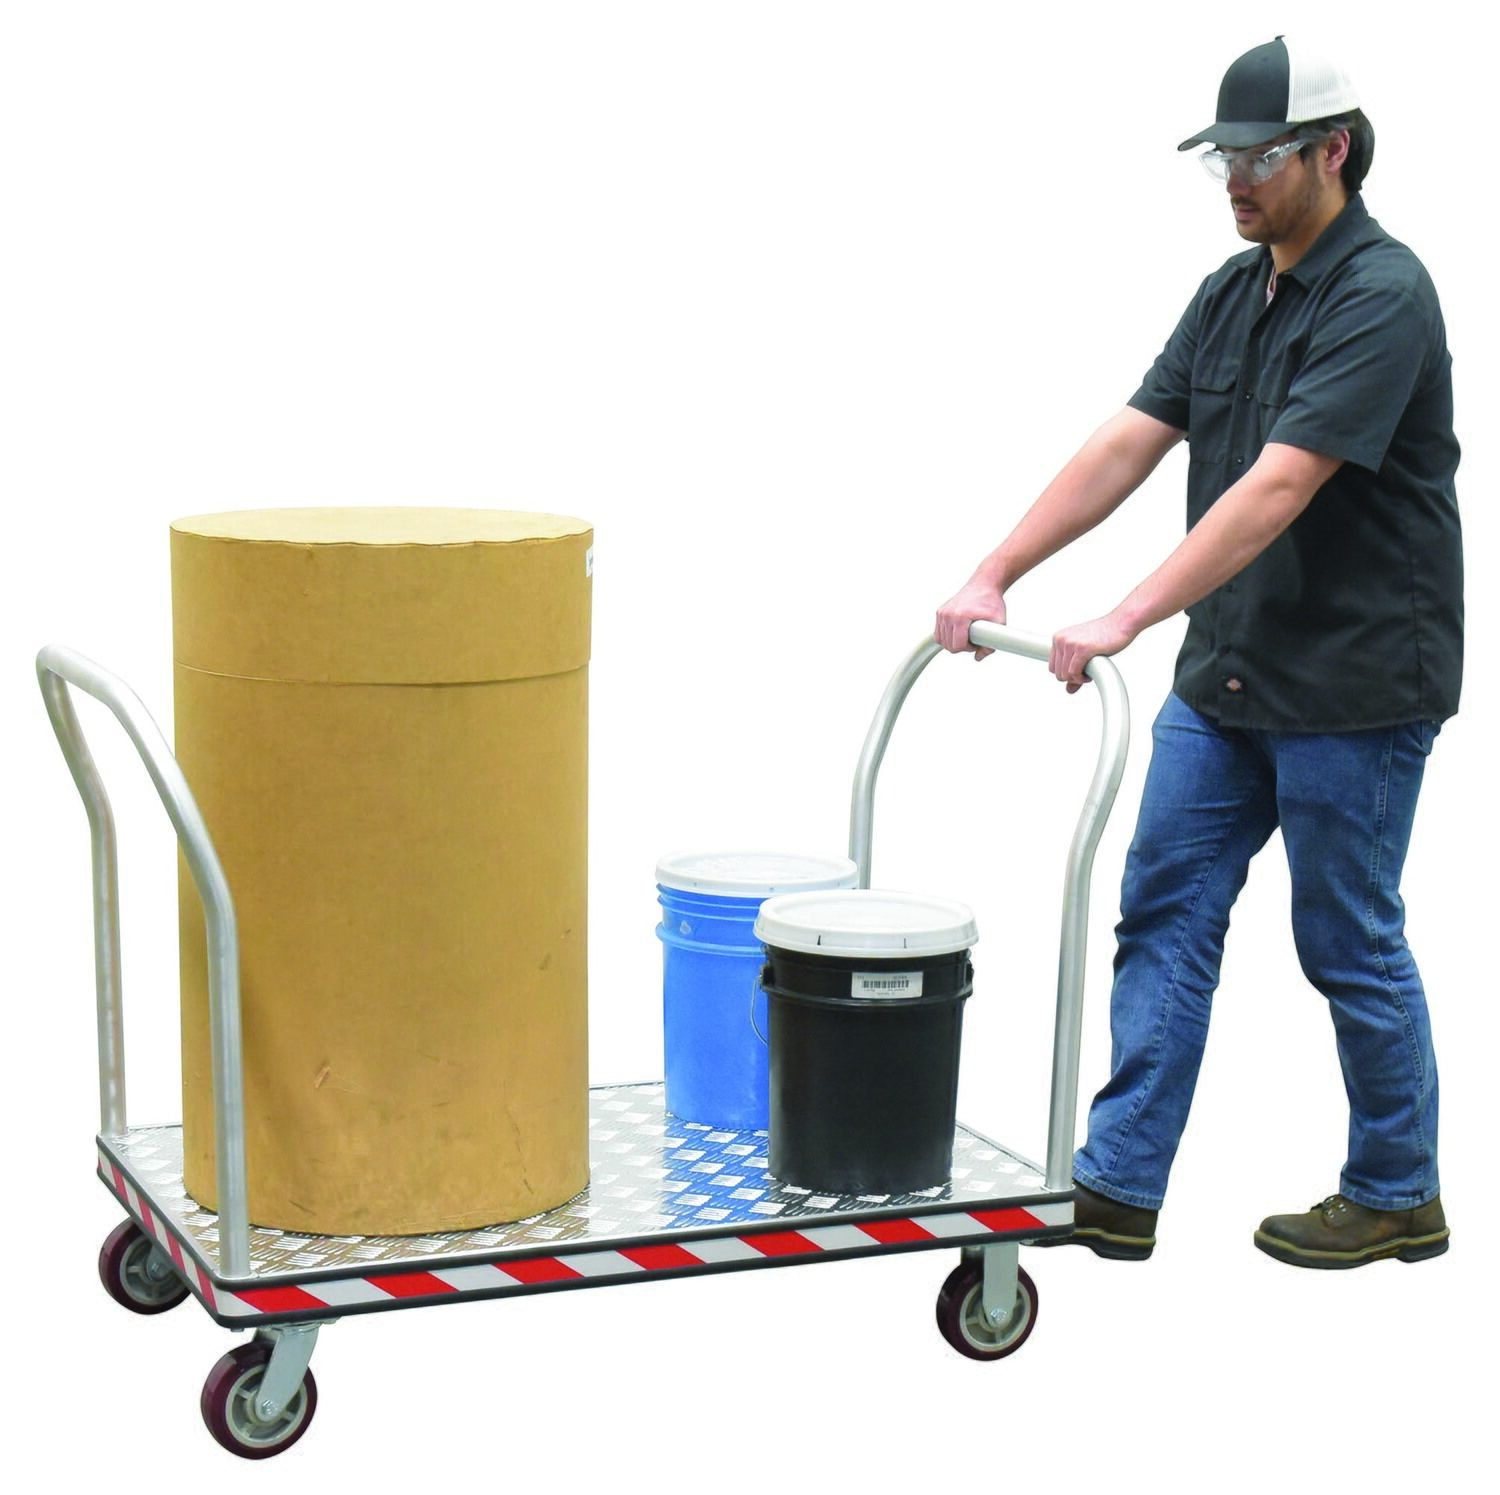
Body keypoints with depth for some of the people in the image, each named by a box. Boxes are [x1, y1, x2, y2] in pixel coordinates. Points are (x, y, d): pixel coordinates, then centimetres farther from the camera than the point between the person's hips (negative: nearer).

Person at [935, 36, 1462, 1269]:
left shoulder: (1381, 295, -20)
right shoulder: (1234, 293, 8)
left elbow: (1279, 487, -29)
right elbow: (1126, 447, 5)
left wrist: (1126, 622, -34)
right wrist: (995, 576, -5)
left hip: (1354, 688, -8)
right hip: (1228, 678, 8)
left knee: (1349, 945, 4)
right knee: (1166, 914, 6)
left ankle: (1397, 1195, 21)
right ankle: (1119, 1187, 10)